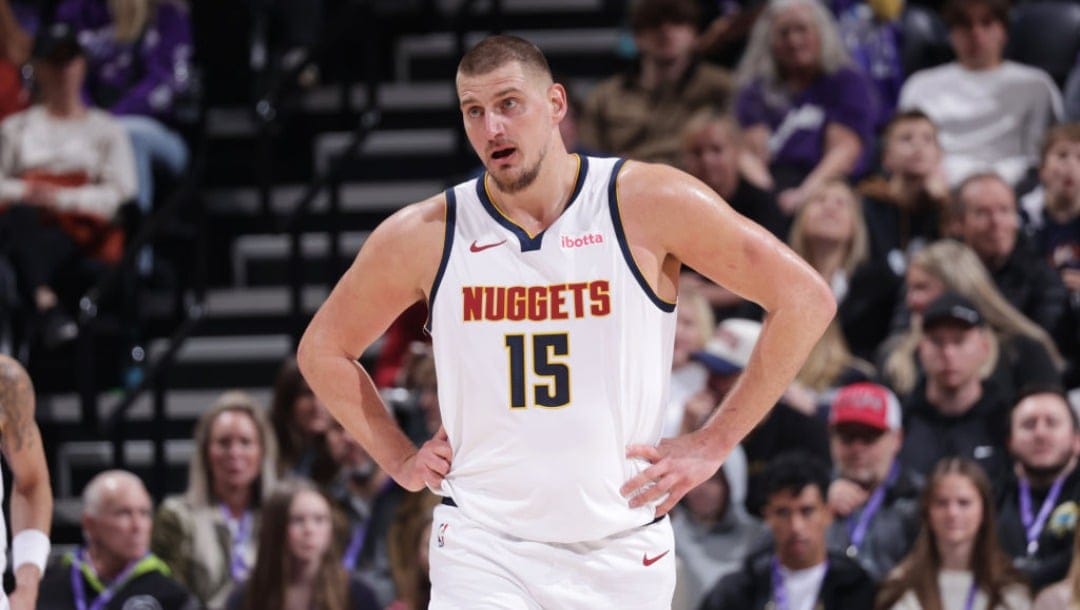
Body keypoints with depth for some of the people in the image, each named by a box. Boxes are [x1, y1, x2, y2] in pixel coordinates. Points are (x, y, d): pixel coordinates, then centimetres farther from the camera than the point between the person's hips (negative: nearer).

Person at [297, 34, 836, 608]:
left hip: (622, 554, 0)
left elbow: (805, 300, -2)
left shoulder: (647, 205, -6)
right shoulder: (424, 236, -1)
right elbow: (322, 349, 16)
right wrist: (401, 461, 6)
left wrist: (713, 443, -4)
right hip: (482, 549, 0)